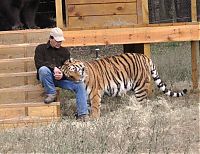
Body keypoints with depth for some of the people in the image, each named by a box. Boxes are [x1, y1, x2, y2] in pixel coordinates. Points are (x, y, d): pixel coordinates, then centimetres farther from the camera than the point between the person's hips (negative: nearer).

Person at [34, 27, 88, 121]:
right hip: (48, 78, -3)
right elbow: (38, 63, -9)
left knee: (79, 85, -21)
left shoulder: (64, 51, 16)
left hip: (61, 78, 3)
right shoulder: (41, 48, 8)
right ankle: (51, 94, -18)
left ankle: (83, 115, -23)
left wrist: (62, 74, -16)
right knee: (43, 69, -37)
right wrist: (53, 67, -20)